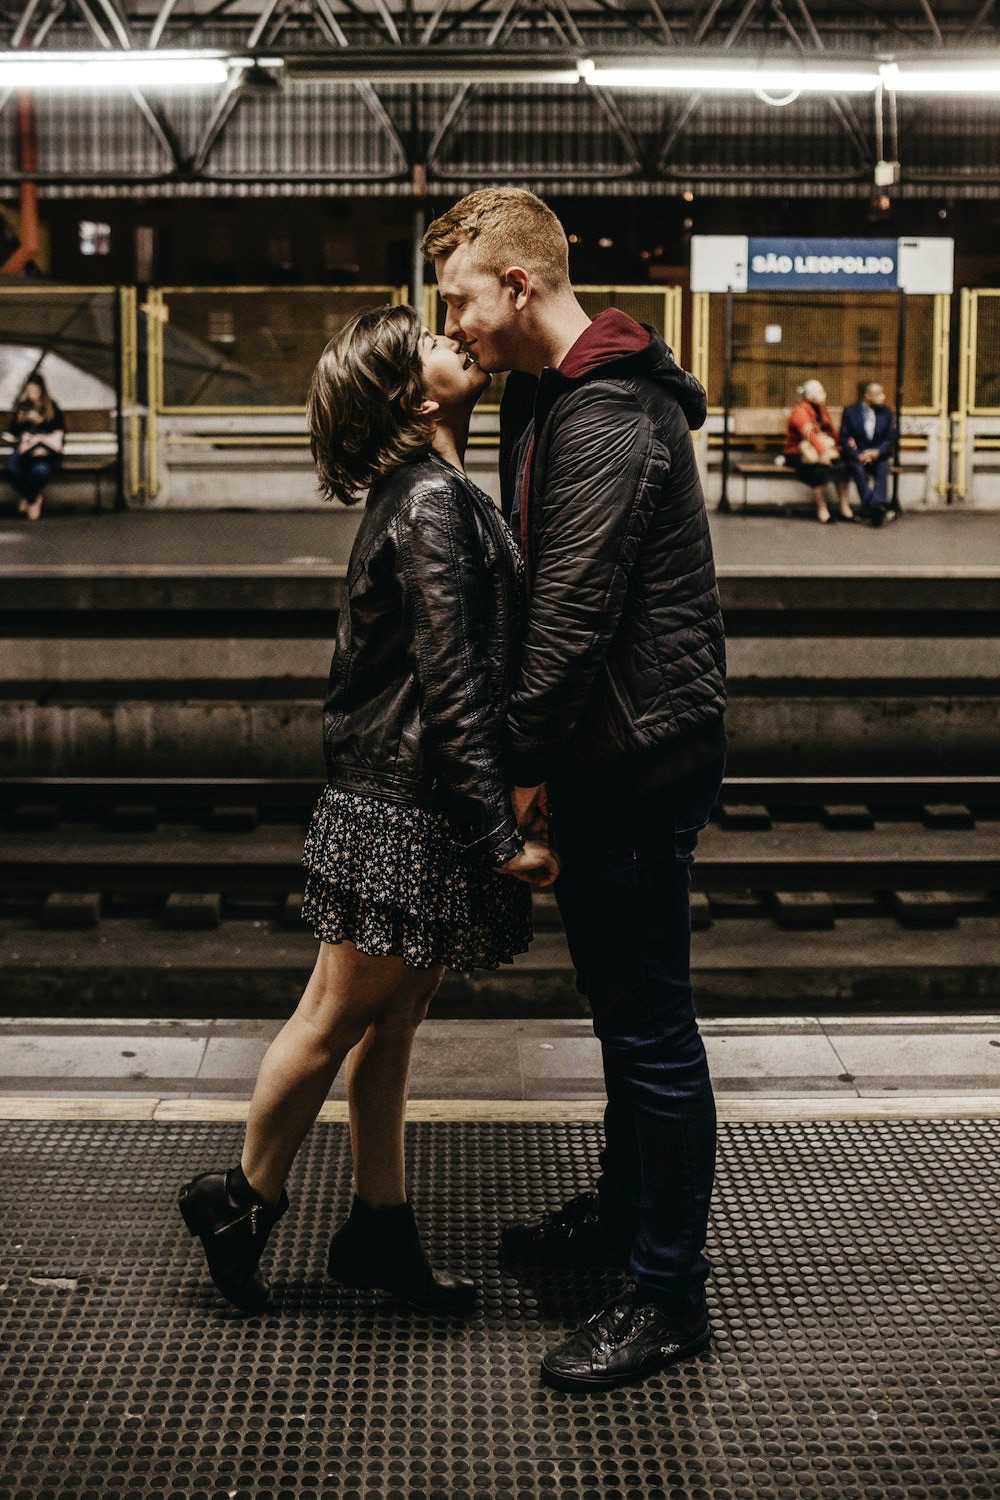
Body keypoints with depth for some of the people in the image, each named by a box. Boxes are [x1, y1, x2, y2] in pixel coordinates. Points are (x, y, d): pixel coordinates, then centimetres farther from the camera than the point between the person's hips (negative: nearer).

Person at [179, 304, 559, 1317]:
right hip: (405, 812, -9)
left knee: (390, 1025, 15)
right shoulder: (432, 502, -17)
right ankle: (242, 1200, 22)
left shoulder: (426, 493, 14)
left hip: (403, 803, 9)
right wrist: (500, 836, -20)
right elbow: (450, 684, -22)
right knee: (337, 1018, 4)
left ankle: (379, 1231, 26)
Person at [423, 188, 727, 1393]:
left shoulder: (606, 422, -20)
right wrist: (537, 755, 14)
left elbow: (571, 616, -23)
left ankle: (668, 1292, 9)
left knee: (649, 1023, -2)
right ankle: (624, 1212, 38)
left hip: (639, 755, -11)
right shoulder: (553, 397, 14)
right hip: (608, 753, 11)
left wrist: (529, 761, -13)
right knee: (619, 1004, 22)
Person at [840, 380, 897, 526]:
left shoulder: (886, 413, 8)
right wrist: (858, 455, -17)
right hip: (855, 454, -2)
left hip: (878, 454, 2)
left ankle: (878, 505, -49)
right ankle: (874, 508, -46)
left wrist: (877, 452, -14)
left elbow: (891, 439, 7)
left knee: (882, 468, -31)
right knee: (859, 470, -33)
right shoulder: (850, 411, 1)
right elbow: (844, 439, -1)